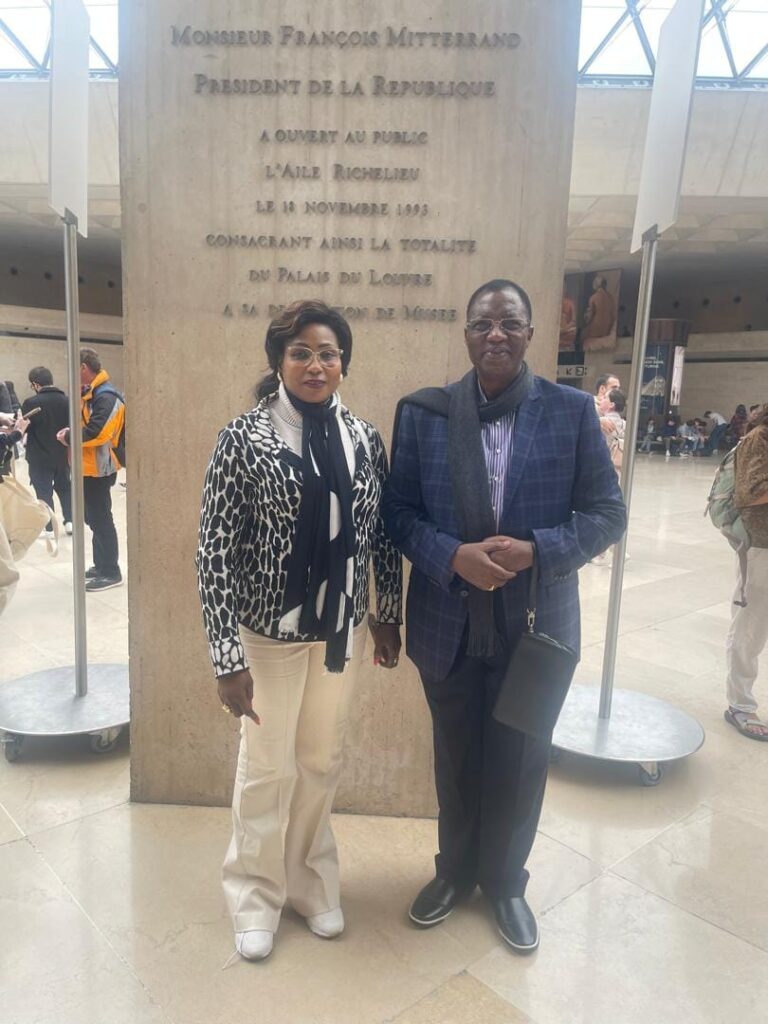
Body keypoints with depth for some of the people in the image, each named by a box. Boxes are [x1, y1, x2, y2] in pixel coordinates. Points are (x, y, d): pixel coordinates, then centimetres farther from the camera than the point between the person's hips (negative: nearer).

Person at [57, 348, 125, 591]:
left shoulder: (105, 396, -18)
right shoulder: (91, 393, 14)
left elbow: (96, 432, -27)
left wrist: (68, 437, -14)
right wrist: (71, 431, 0)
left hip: (98, 469, -10)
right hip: (89, 467, 10)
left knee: (100, 519, -4)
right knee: (94, 517, 16)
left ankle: (111, 572, 4)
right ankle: (101, 565, 27)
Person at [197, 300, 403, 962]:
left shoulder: (365, 440, -1)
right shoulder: (244, 439, -12)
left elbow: (383, 536, 7)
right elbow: (216, 551, -13)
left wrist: (389, 617, 10)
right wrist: (228, 657, -15)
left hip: (343, 630, 3)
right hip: (270, 632, -3)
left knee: (322, 763, 19)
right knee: (269, 767, 14)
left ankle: (311, 881, 44)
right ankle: (258, 894, 40)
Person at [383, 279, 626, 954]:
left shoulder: (573, 411, -5)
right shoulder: (423, 412, -3)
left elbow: (606, 513, -3)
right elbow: (399, 511, -2)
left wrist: (536, 551, -20)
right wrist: (454, 557, -19)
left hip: (536, 624, 0)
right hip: (449, 624, 1)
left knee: (520, 763, 16)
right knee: (457, 759, 20)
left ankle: (505, 881, 43)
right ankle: (455, 871, 46)